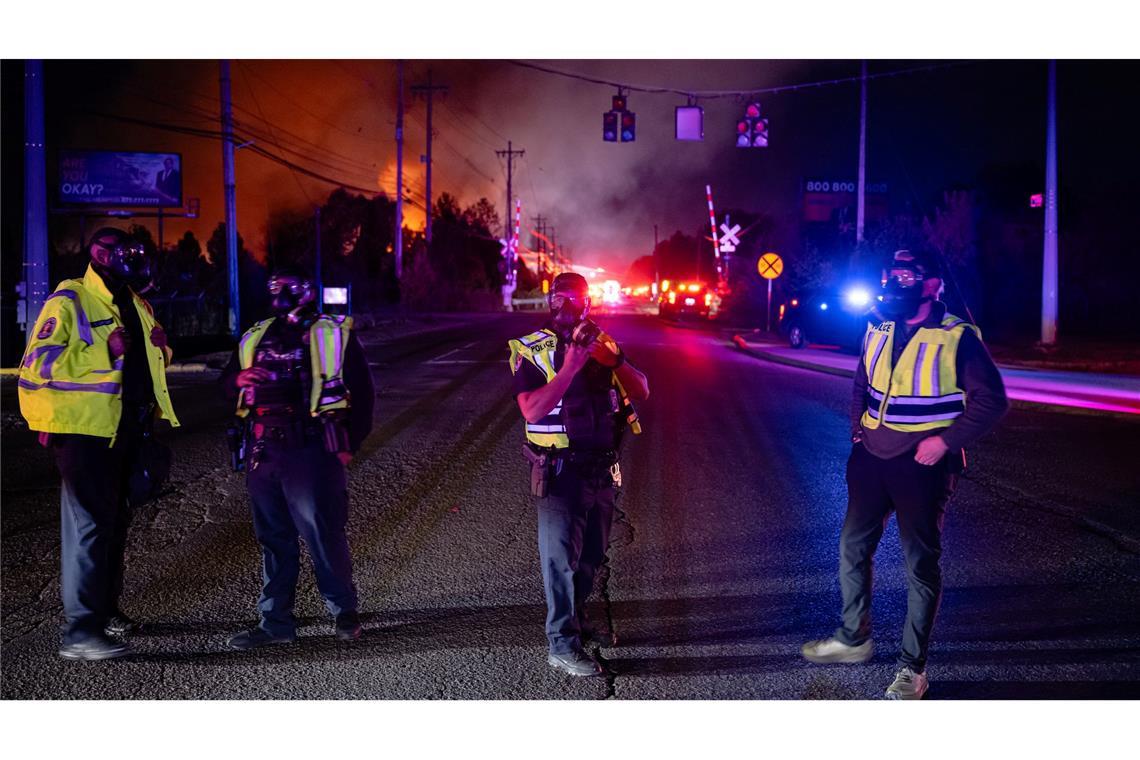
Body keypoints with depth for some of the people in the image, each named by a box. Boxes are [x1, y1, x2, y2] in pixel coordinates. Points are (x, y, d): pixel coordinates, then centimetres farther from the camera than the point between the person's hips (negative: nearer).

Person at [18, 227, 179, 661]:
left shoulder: (134, 305, 15)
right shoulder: (69, 302, -10)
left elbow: (152, 359, 31)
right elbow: (37, 364, -20)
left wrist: (158, 347, 7)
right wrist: (103, 351, -26)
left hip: (126, 429, 9)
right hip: (86, 430, -9)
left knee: (115, 522, 18)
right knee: (89, 524, -11)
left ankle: (106, 608, 33)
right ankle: (80, 632, -10)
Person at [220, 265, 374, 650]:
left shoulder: (334, 334, 5)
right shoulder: (255, 337, 19)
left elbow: (361, 390, 3)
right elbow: (227, 381, 25)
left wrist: (350, 444, -3)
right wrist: (238, 379, -1)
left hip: (310, 451, -5)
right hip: (263, 452, 5)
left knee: (322, 532, -4)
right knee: (272, 538, 9)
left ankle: (344, 612, 12)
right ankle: (275, 622, 16)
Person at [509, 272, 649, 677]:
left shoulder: (602, 344, 7)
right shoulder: (532, 351, -8)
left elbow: (641, 391, 2)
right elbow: (532, 410, -21)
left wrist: (614, 359, -15)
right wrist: (570, 367, -26)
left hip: (602, 470, 6)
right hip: (560, 472, -6)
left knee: (591, 555, 17)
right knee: (561, 556, -4)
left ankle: (576, 620, 34)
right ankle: (562, 644, 0)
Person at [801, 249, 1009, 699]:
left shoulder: (957, 338, -12)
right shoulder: (878, 331, 6)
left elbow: (991, 400, -11)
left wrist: (945, 441, -18)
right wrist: (857, 425, 8)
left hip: (923, 464, -6)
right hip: (872, 457, 6)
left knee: (921, 564, 3)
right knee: (852, 548, 14)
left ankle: (912, 669, 13)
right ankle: (854, 638, 34)